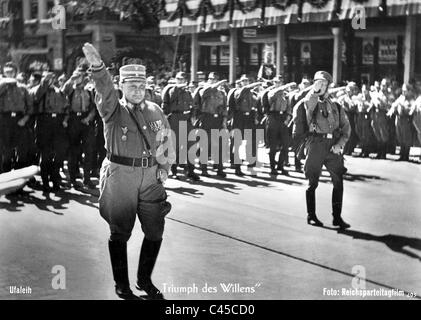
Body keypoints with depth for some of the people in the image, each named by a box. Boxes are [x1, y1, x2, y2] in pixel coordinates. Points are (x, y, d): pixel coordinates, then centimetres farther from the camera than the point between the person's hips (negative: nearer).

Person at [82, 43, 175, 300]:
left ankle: (145, 280, 28)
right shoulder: (114, 110, -6)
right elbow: (106, 90, -27)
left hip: (151, 177, 4)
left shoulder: (155, 111, 7)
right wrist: (97, 66, -46)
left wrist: (165, 167, 9)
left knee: (155, 231, 8)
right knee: (120, 233, 6)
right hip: (120, 176, -4)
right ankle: (122, 285, 21)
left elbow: (166, 140, 19)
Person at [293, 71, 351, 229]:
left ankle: (337, 217, 6)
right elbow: (307, 102, -22)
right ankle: (311, 216, 16)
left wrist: (340, 144, -3)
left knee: (338, 182, -2)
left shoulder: (336, 107, 12)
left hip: (333, 147, 3)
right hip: (316, 145, -3)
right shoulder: (311, 103, 4)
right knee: (313, 183, 4)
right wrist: (315, 90, -21)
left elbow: (346, 127, 10)